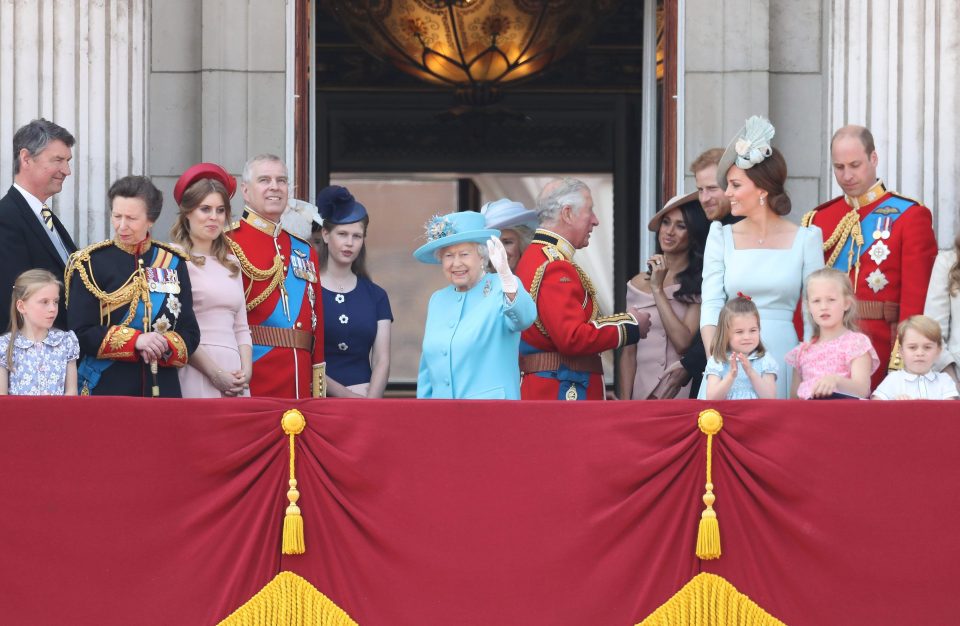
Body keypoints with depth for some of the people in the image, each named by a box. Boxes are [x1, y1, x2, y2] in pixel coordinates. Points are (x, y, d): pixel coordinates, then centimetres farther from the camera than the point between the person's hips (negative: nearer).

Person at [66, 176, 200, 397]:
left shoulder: (173, 263, 8)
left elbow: (190, 334, 8)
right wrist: (136, 340, -18)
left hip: (163, 389, 3)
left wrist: (164, 346, -13)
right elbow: (80, 334, -7)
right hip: (105, 390, -3)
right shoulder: (91, 264, -1)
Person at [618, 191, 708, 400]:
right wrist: (625, 401, -2)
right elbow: (628, 352, 8)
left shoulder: (700, 285, -7)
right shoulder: (638, 284, 7)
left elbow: (683, 343, -16)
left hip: (683, 393, -3)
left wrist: (658, 289, -11)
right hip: (641, 392, 4)